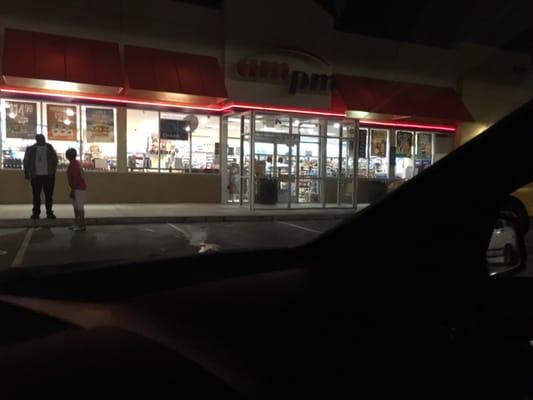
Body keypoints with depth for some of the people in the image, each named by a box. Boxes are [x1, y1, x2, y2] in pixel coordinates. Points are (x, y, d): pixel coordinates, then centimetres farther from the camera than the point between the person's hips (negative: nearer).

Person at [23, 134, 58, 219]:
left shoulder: (50, 148, 4)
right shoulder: (31, 149, 5)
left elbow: (55, 160, 5)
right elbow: (26, 161, 8)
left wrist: (53, 172, -2)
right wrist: (27, 173, 3)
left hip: (48, 175, 0)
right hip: (36, 176, 1)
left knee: (49, 195, 2)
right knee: (36, 195, 4)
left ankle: (49, 212, 8)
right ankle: (36, 212, 10)